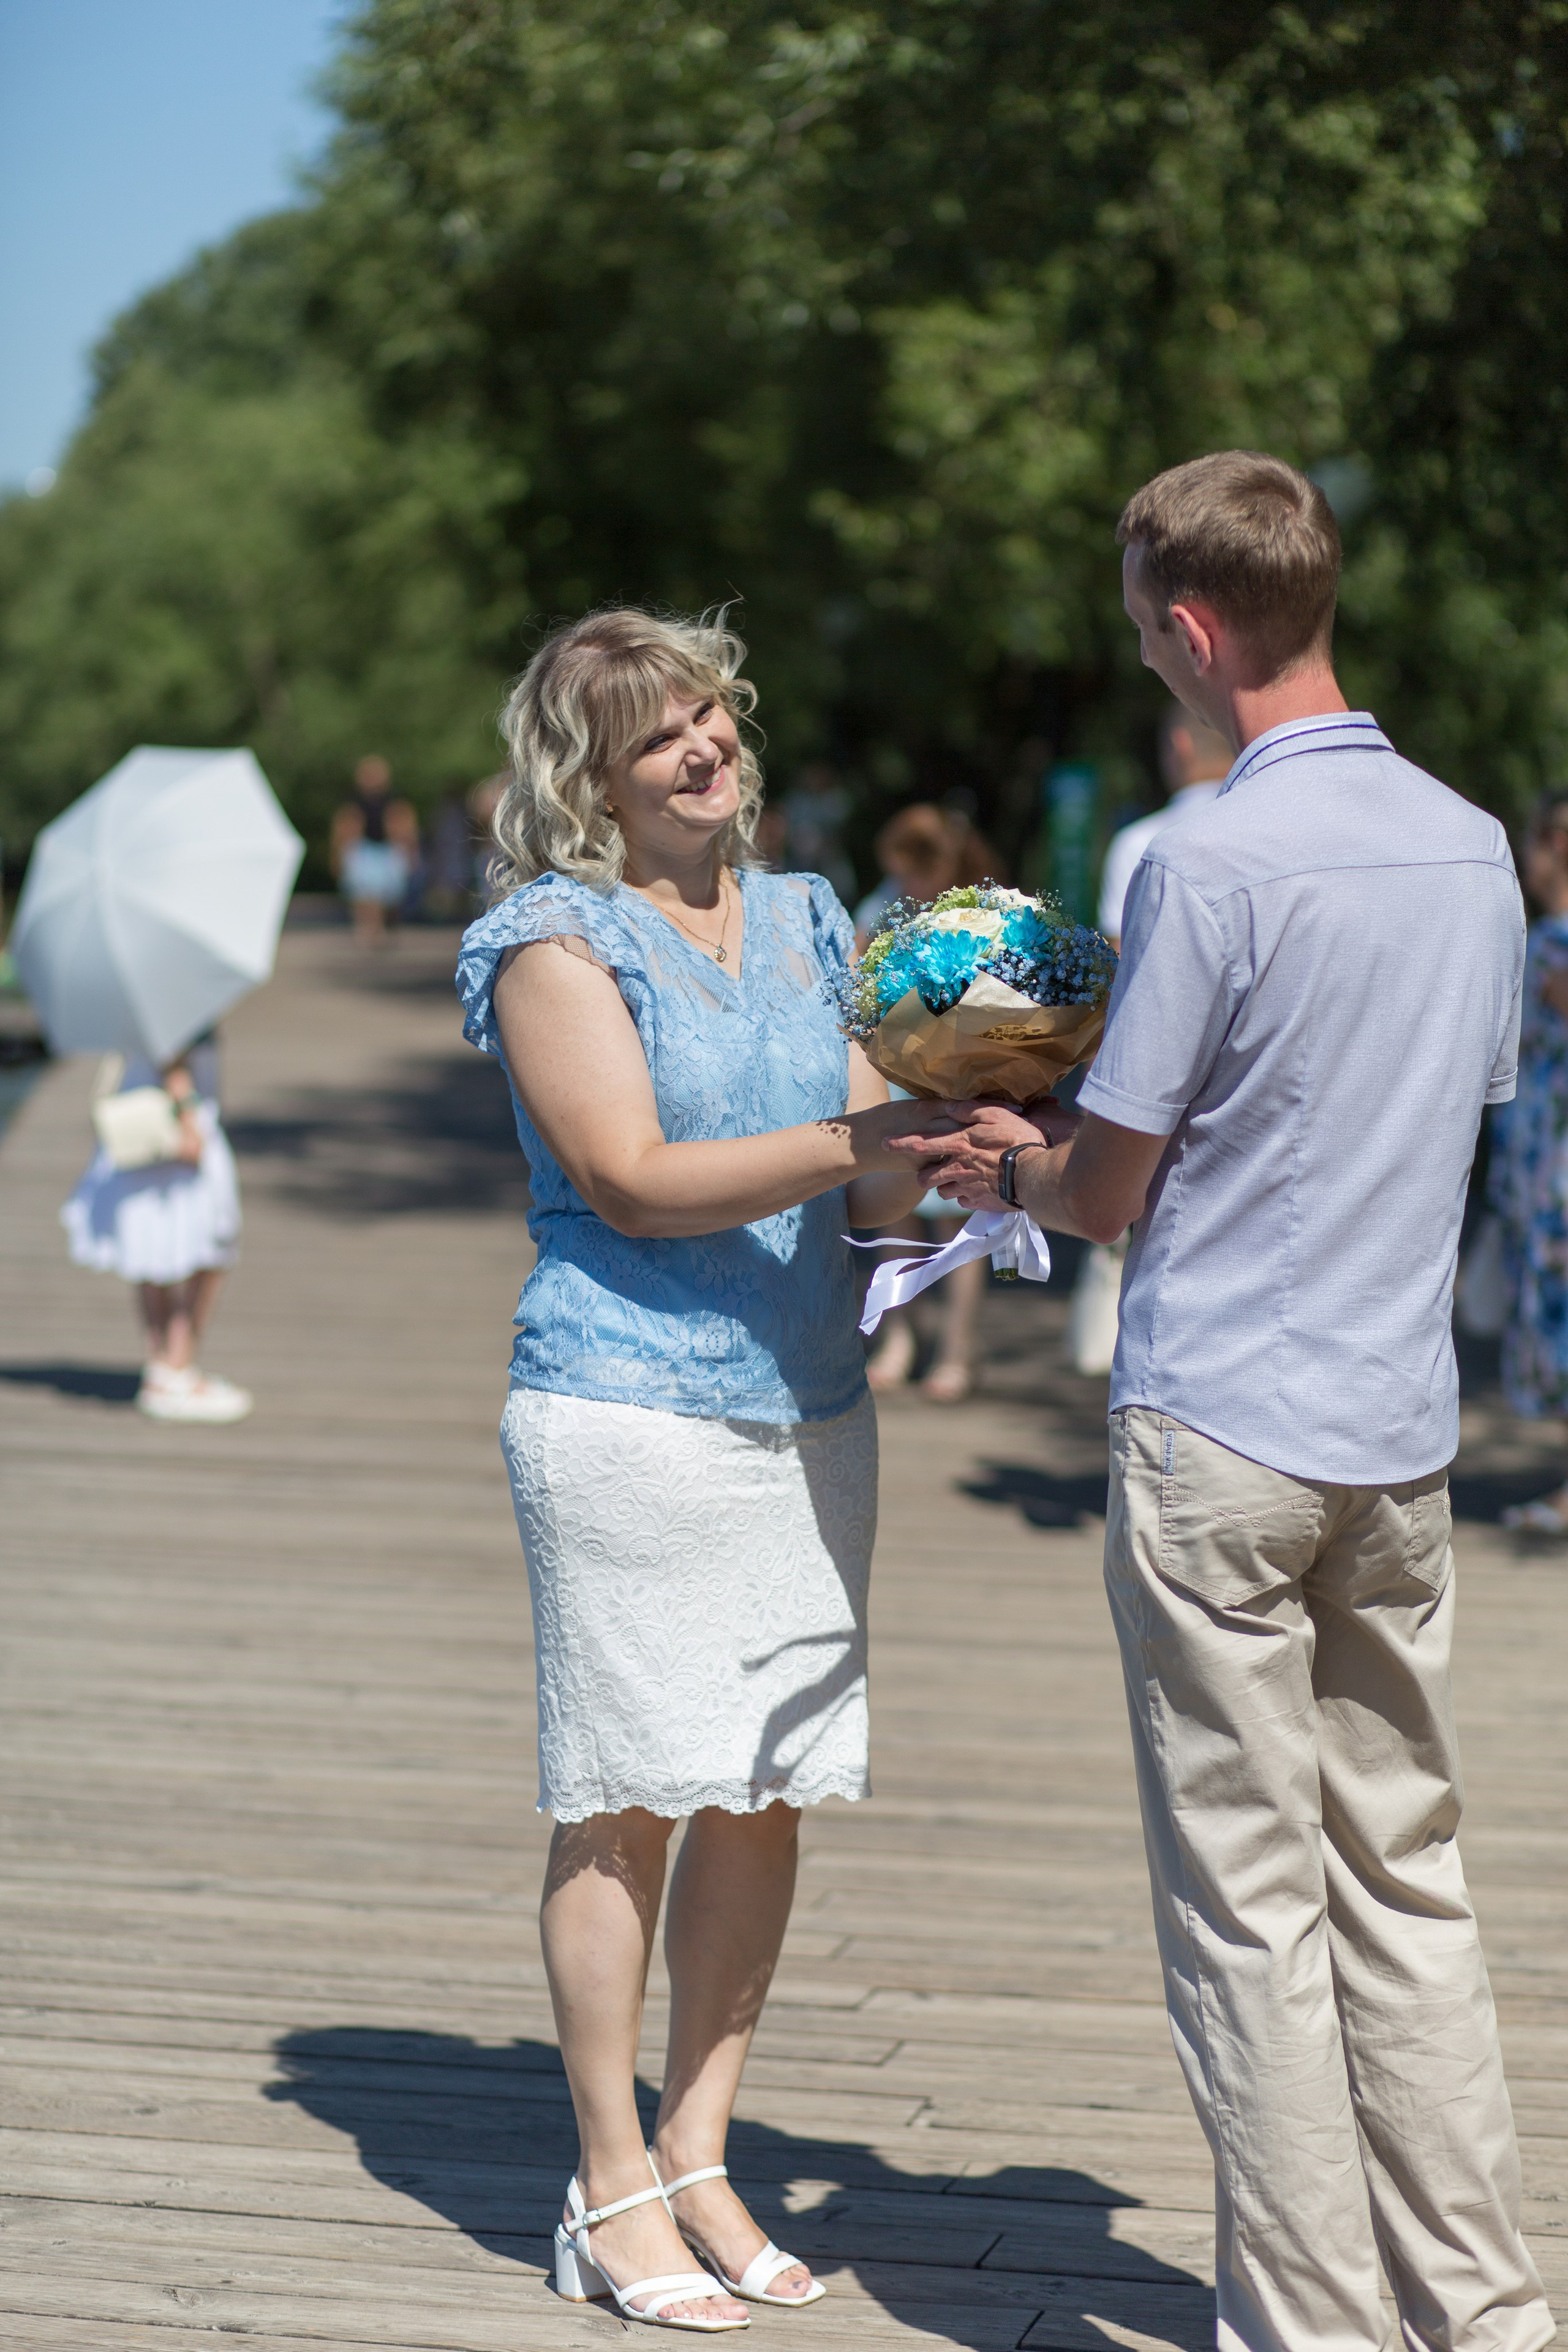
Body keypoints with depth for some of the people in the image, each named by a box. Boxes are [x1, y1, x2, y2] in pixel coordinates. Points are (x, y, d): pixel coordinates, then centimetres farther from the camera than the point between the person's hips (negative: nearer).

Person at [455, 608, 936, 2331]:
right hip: (627, 1414, -6)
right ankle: (612, 2192, 9)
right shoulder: (557, 936, -4)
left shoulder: (804, 924, 14)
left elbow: (872, 1184, 12)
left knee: (767, 1799, 7)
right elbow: (632, 1180, -14)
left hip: (810, 1415, 6)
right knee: (629, 1806, -2)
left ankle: (699, 2159, 19)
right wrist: (851, 1144, -23)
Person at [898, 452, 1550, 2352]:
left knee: (1251, 1911, 2)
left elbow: (1109, 1191, -11)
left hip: (1220, 1431, -6)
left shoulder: (1213, 860, -16)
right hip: (1404, 1428, 7)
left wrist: (1012, 1172, 13)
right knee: (1406, 1886, 14)